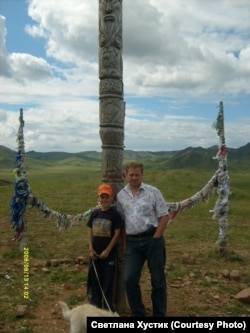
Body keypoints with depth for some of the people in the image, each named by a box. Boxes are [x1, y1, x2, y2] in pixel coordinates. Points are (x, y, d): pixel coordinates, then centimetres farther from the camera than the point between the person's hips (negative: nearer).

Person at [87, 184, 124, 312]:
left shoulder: (115, 214, -10)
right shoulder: (95, 213, 4)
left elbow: (117, 233, -11)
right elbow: (90, 232, 8)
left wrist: (107, 251, -13)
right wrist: (91, 249, -1)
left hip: (109, 253, -4)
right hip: (95, 253, 5)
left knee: (108, 282, 3)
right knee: (94, 281, 13)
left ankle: (108, 310, 17)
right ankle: (95, 307, 28)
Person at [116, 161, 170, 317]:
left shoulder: (153, 192, -3)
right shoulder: (121, 196, 6)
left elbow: (164, 216, -3)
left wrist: (155, 238, -8)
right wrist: (125, 242, 3)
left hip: (153, 239, -2)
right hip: (132, 242, 3)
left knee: (158, 279, 8)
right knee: (130, 279, 0)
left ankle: (160, 314, 24)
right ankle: (138, 313, 20)